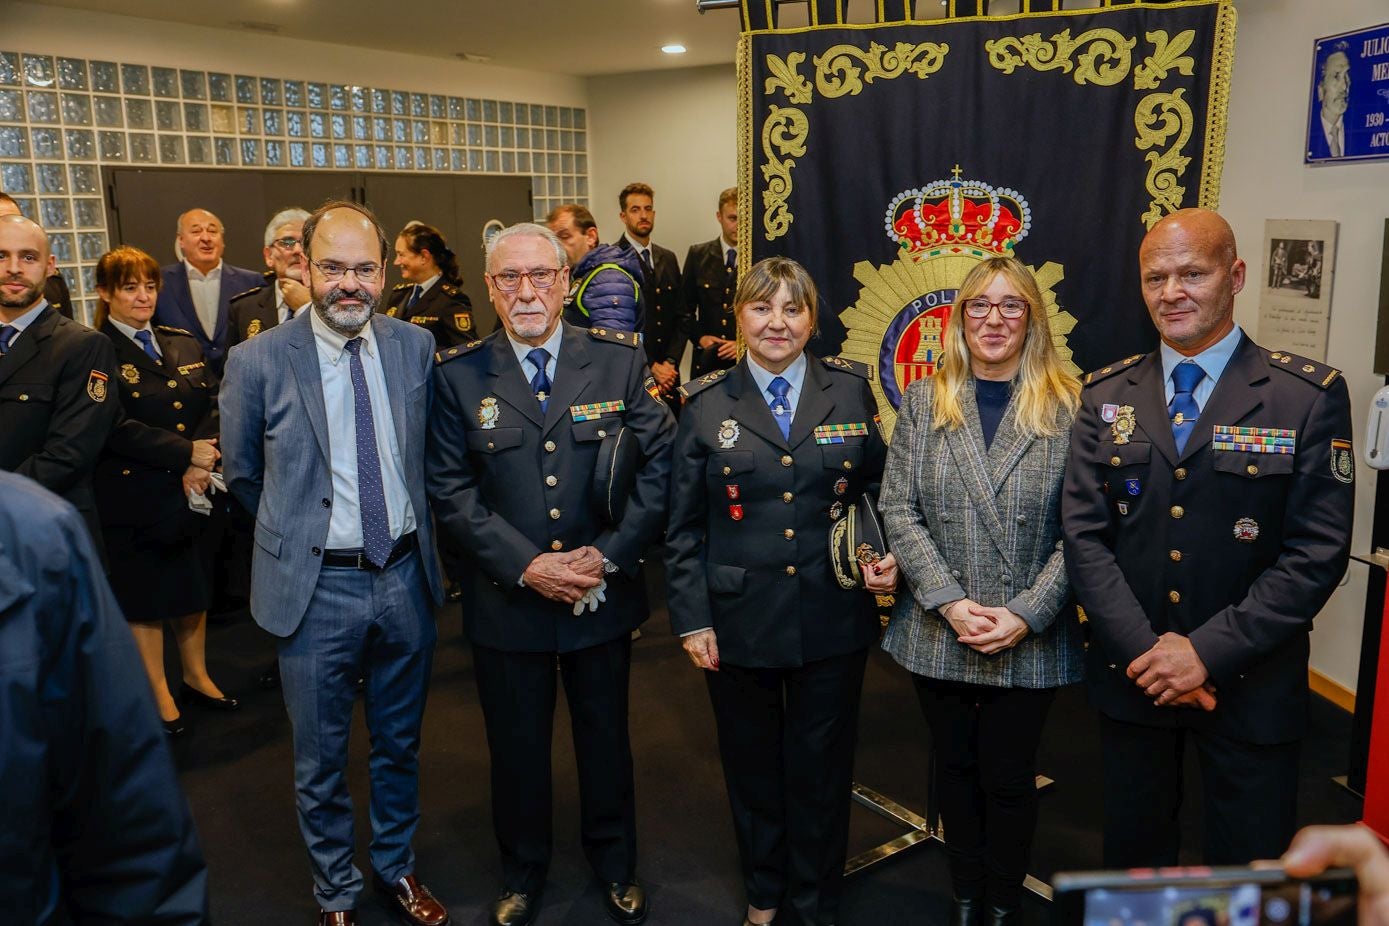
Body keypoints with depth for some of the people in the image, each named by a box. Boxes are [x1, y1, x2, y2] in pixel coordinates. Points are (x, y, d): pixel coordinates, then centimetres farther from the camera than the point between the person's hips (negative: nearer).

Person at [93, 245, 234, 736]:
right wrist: (186, 453, -20)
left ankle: (197, 676, 32)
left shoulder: (184, 344, 10)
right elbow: (116, 428, -16)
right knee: (142, 593, 8)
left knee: (193, 587, 15)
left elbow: (214, 406, 2)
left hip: (193, 490, 5)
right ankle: (158, 693, 22)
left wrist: (202, 465, -14)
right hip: (133, 495, -5)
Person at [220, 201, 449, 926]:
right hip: (316, 587, -2)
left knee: (399, 745, 20)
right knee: (321, 759, 14)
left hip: (405, 576, 3)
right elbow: (241, 474, 4)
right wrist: (300, 530, 10)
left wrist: (414, 533, 10)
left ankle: (396, 867, 43)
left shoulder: (417, 347, -3)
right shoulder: (257, 361, -11)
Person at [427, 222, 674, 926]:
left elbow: (657, 464, -5)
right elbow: (451, 490, -7)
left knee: (606, 737, 18)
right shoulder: (458, 375, -5)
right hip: (506, 599, 0)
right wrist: (525, 565, -17)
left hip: (604, 594, 1)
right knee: (516, 746, 16)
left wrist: (610, 555, -14)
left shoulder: (620, 359, -4)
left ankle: (615, 867, 43)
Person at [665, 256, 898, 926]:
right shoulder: (707, 403, -1)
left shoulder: (850, 391, 1)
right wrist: (691, 619, -4)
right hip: (740, 622, 0)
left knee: (821, 769, 13)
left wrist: (888, 554, -9)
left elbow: (877, 488, 9)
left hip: (833, 619, 0)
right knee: (753, 767, 17)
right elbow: (684, 525, 0)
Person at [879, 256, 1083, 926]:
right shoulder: (924, 401, 2)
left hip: (1030, 639, -2)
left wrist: (1026, 613, -15)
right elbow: (898, 510, -3)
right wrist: (949, 602, -12)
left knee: (1009, 780, 12)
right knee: (955, 770, 17)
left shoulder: (1067, 407, -4)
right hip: (938, 633, 2)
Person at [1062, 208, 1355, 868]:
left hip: (1250, 683, -2)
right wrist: (1144, 649, -14)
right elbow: (1083, 534, -4)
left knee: (1249, 860, 15)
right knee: (1133, 849, 18)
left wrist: (1209, 652, -17)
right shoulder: (1105, 395, 1)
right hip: (1131, 678, 2)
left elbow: (1317, 553, -12)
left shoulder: (1310, 396, -7)